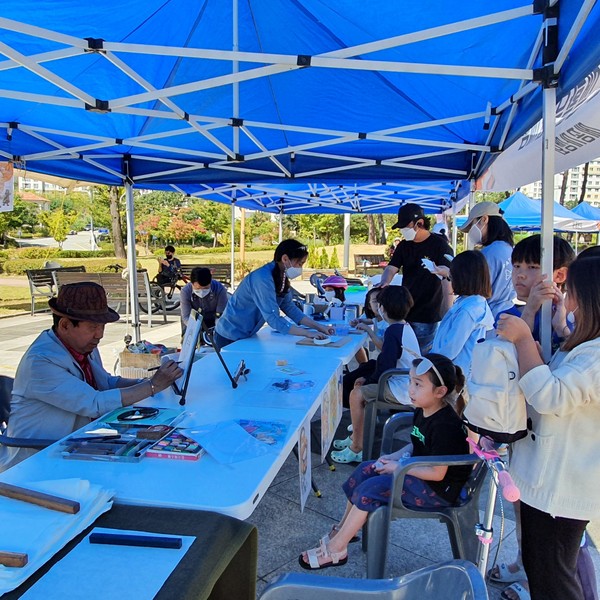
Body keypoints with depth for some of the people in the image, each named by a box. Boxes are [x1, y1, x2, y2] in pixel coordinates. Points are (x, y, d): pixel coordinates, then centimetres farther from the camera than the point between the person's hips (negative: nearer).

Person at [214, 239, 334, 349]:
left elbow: (290, 308, 1)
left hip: (246, 335, 8)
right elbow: (273, 319, -32)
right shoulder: (262, 279, -28)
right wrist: (307, 333, -31)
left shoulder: (281, 278, -1)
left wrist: (318, 326, -7)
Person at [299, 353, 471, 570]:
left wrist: (398, 467, -18)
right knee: (365, 470, 3)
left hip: (439, 489, -10)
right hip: (417, 470, 10)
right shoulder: (422, 412, 0)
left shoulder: (444, 426, -28)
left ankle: (335, 549, -3)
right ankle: (342, 530, 14)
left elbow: (437, 473, -26)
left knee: (370, 489, -18)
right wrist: (394, 457, -3)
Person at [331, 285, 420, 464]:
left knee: (356, 394, -12)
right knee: (362, 386, 17)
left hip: (400, 389, -11)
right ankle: (356, 437, 23)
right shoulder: (404, 326, 11)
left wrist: (368, 380, -7)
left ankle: (356, 449, -1)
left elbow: (385, 368, -24)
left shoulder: (393, 331, -20)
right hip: (407, 384, 11)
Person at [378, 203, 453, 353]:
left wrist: (447, 316, -19)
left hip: (427, 317, -6)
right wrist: (384, 282, -21)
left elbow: (447, 282, -14)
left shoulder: (439, 245, -10)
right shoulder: (404, 246, 9)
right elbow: (391, 268, 4)